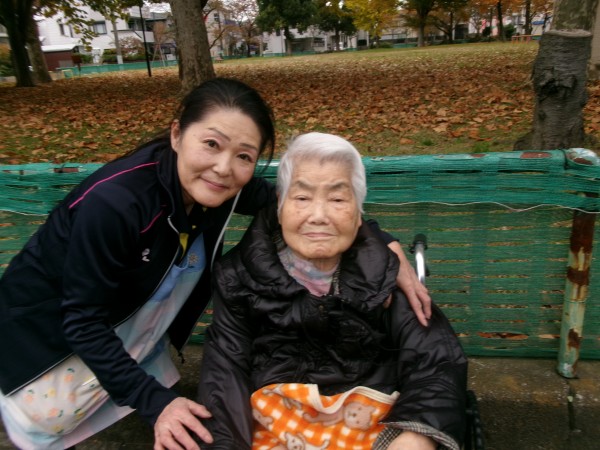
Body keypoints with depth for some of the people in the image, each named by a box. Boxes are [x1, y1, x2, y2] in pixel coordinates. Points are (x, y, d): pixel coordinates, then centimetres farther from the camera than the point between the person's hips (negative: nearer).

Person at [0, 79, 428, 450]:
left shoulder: (225, 186, -21)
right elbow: (83, 320, -29)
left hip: (130, 320, 5)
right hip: (48, 324, -5)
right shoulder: (113, 202, -38)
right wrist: (155, 402, -31)